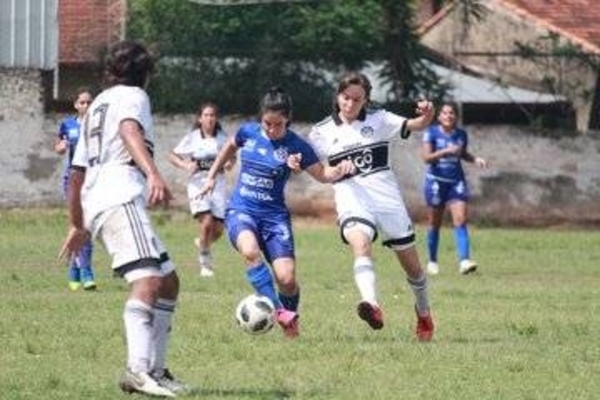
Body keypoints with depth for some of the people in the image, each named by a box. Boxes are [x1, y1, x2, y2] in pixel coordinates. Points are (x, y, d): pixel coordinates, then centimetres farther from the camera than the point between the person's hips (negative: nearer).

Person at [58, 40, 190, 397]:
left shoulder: (97, 105, 33)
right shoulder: (132, 96, 8)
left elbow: (77, 173, 34)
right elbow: (130, 131, -17)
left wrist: (79, 225, 41)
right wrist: (153, 173, -33)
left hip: (95, 203, 9)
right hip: (120, 197, -9)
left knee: (169, 281, 17)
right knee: (148, 280, -25)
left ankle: (155, 370, 13)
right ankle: (138, 370, -42)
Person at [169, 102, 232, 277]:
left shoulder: (223, 138, 6)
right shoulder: (192, 138, 0)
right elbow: (173, 156, 7)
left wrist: (229, 163, -4)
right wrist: (185, 165, -11)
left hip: (218, 185, 3)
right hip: (198, 184, -3)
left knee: (218, 229, -2)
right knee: (206, 222, -21)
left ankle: (202, 243, 35)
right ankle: (205, 262, -5)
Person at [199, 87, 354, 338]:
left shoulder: (295, 145, -6)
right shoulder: (248, 132, 1)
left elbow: (322, 174, 0)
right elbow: (229, 147, 24)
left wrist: (340, 171, -21)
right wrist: (211, 177, 26)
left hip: (275, 216, -1)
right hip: (241, 211, 1)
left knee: (286, 278, -13)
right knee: (250, 250, -35)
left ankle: (291, 320, 19)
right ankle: (278, 311, -33)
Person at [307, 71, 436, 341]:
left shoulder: (378, 120, 6)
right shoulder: (322, 132, 6)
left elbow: (415, 126, -4)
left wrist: (427, 115, -26)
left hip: (386, 196, 2)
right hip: (351, 199, -2)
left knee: (411, 264, 10)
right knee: (360, 244, -33)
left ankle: (423, 313, 37)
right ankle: (372, 306, -54)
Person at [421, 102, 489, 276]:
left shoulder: (461, 135, 5)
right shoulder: (432, 133, -6)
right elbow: (426, 157, -14)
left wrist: (475, 159, 5)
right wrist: (446, 151, -26)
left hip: (456, 182, 2)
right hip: (436, 181, -2)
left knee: (460, 220, -13)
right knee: (434, 224, 7)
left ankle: (464, 261, -22)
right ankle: (432, 261, 23)